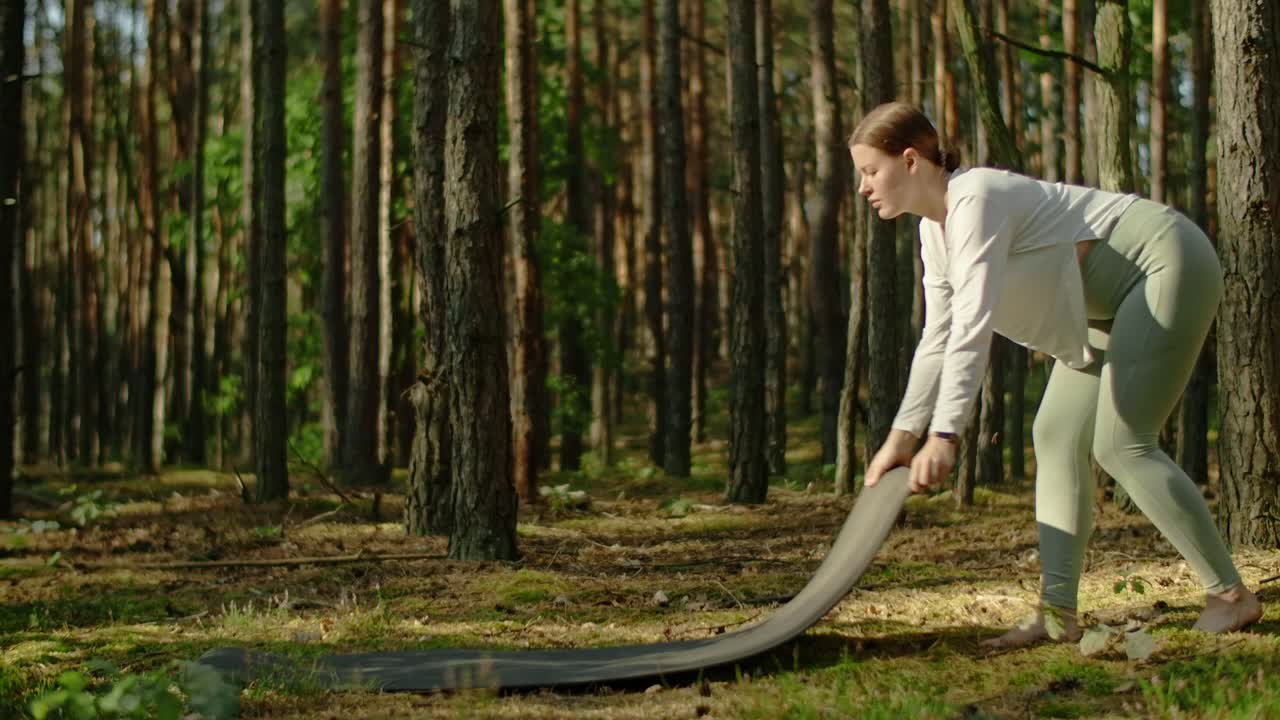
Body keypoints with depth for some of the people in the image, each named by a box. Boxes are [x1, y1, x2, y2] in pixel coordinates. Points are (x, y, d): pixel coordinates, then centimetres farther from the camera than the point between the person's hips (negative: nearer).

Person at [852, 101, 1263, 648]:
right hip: (1117, 298, 10)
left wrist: (944, 437, -37)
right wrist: (902, 436, 5)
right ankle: (1058, 612, 0)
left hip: (1167, 265, -10)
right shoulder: (934, 229, 5)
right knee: (1057, 436, 2)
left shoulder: (976, 199, -26)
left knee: (1120, 443, -14)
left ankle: (1231, 596, -5)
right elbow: (938, 340, 9)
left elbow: (972, 328, -34)